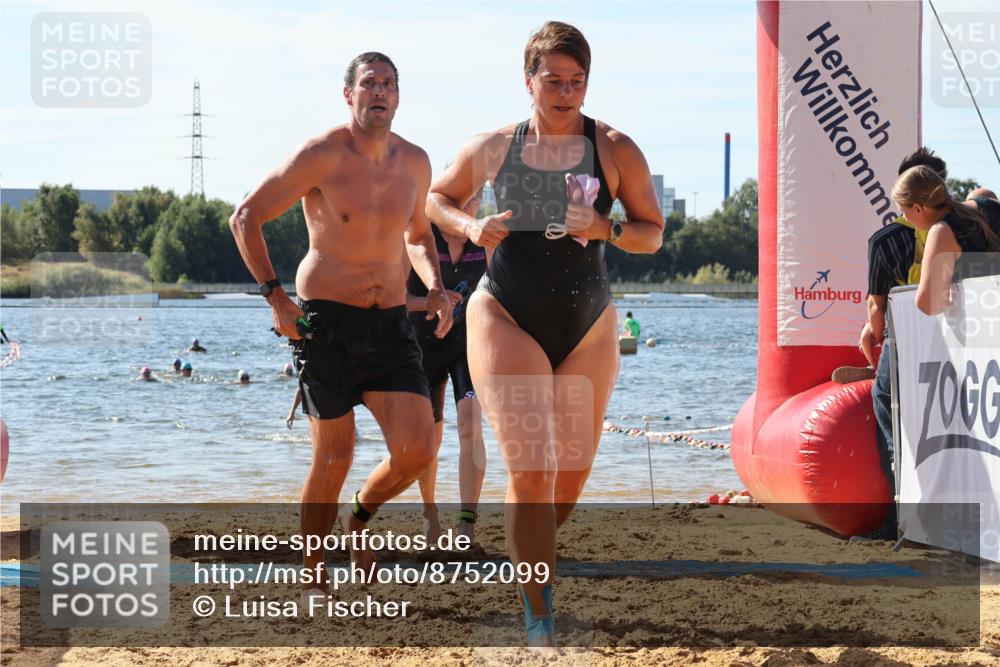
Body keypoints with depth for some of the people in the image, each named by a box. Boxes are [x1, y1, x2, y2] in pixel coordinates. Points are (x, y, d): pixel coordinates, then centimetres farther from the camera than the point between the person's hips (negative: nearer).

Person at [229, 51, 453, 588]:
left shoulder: (414, 162, 7)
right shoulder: (321, 156, -9)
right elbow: (246, 218, -4)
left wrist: (436, 289, 8)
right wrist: (274, 297, -10)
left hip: (391, 323, 4)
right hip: (326, 321, -4)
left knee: (416, 452, -9)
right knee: (334, 458, -3)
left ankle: (360, 515, 22)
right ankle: (311, 575, 16)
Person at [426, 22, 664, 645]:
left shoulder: (615, 150, -2)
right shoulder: (493, 148, 0)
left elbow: (653, 233, 4)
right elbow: (438, 198, 15)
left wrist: (606, 229, -17)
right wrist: (470, 227, -6)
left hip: (588, 329, 2)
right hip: (506, 319, -2)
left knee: (571, 479, 11)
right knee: (531, 469, -17)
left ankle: (531, 556, 42)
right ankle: (539, 618, -12)